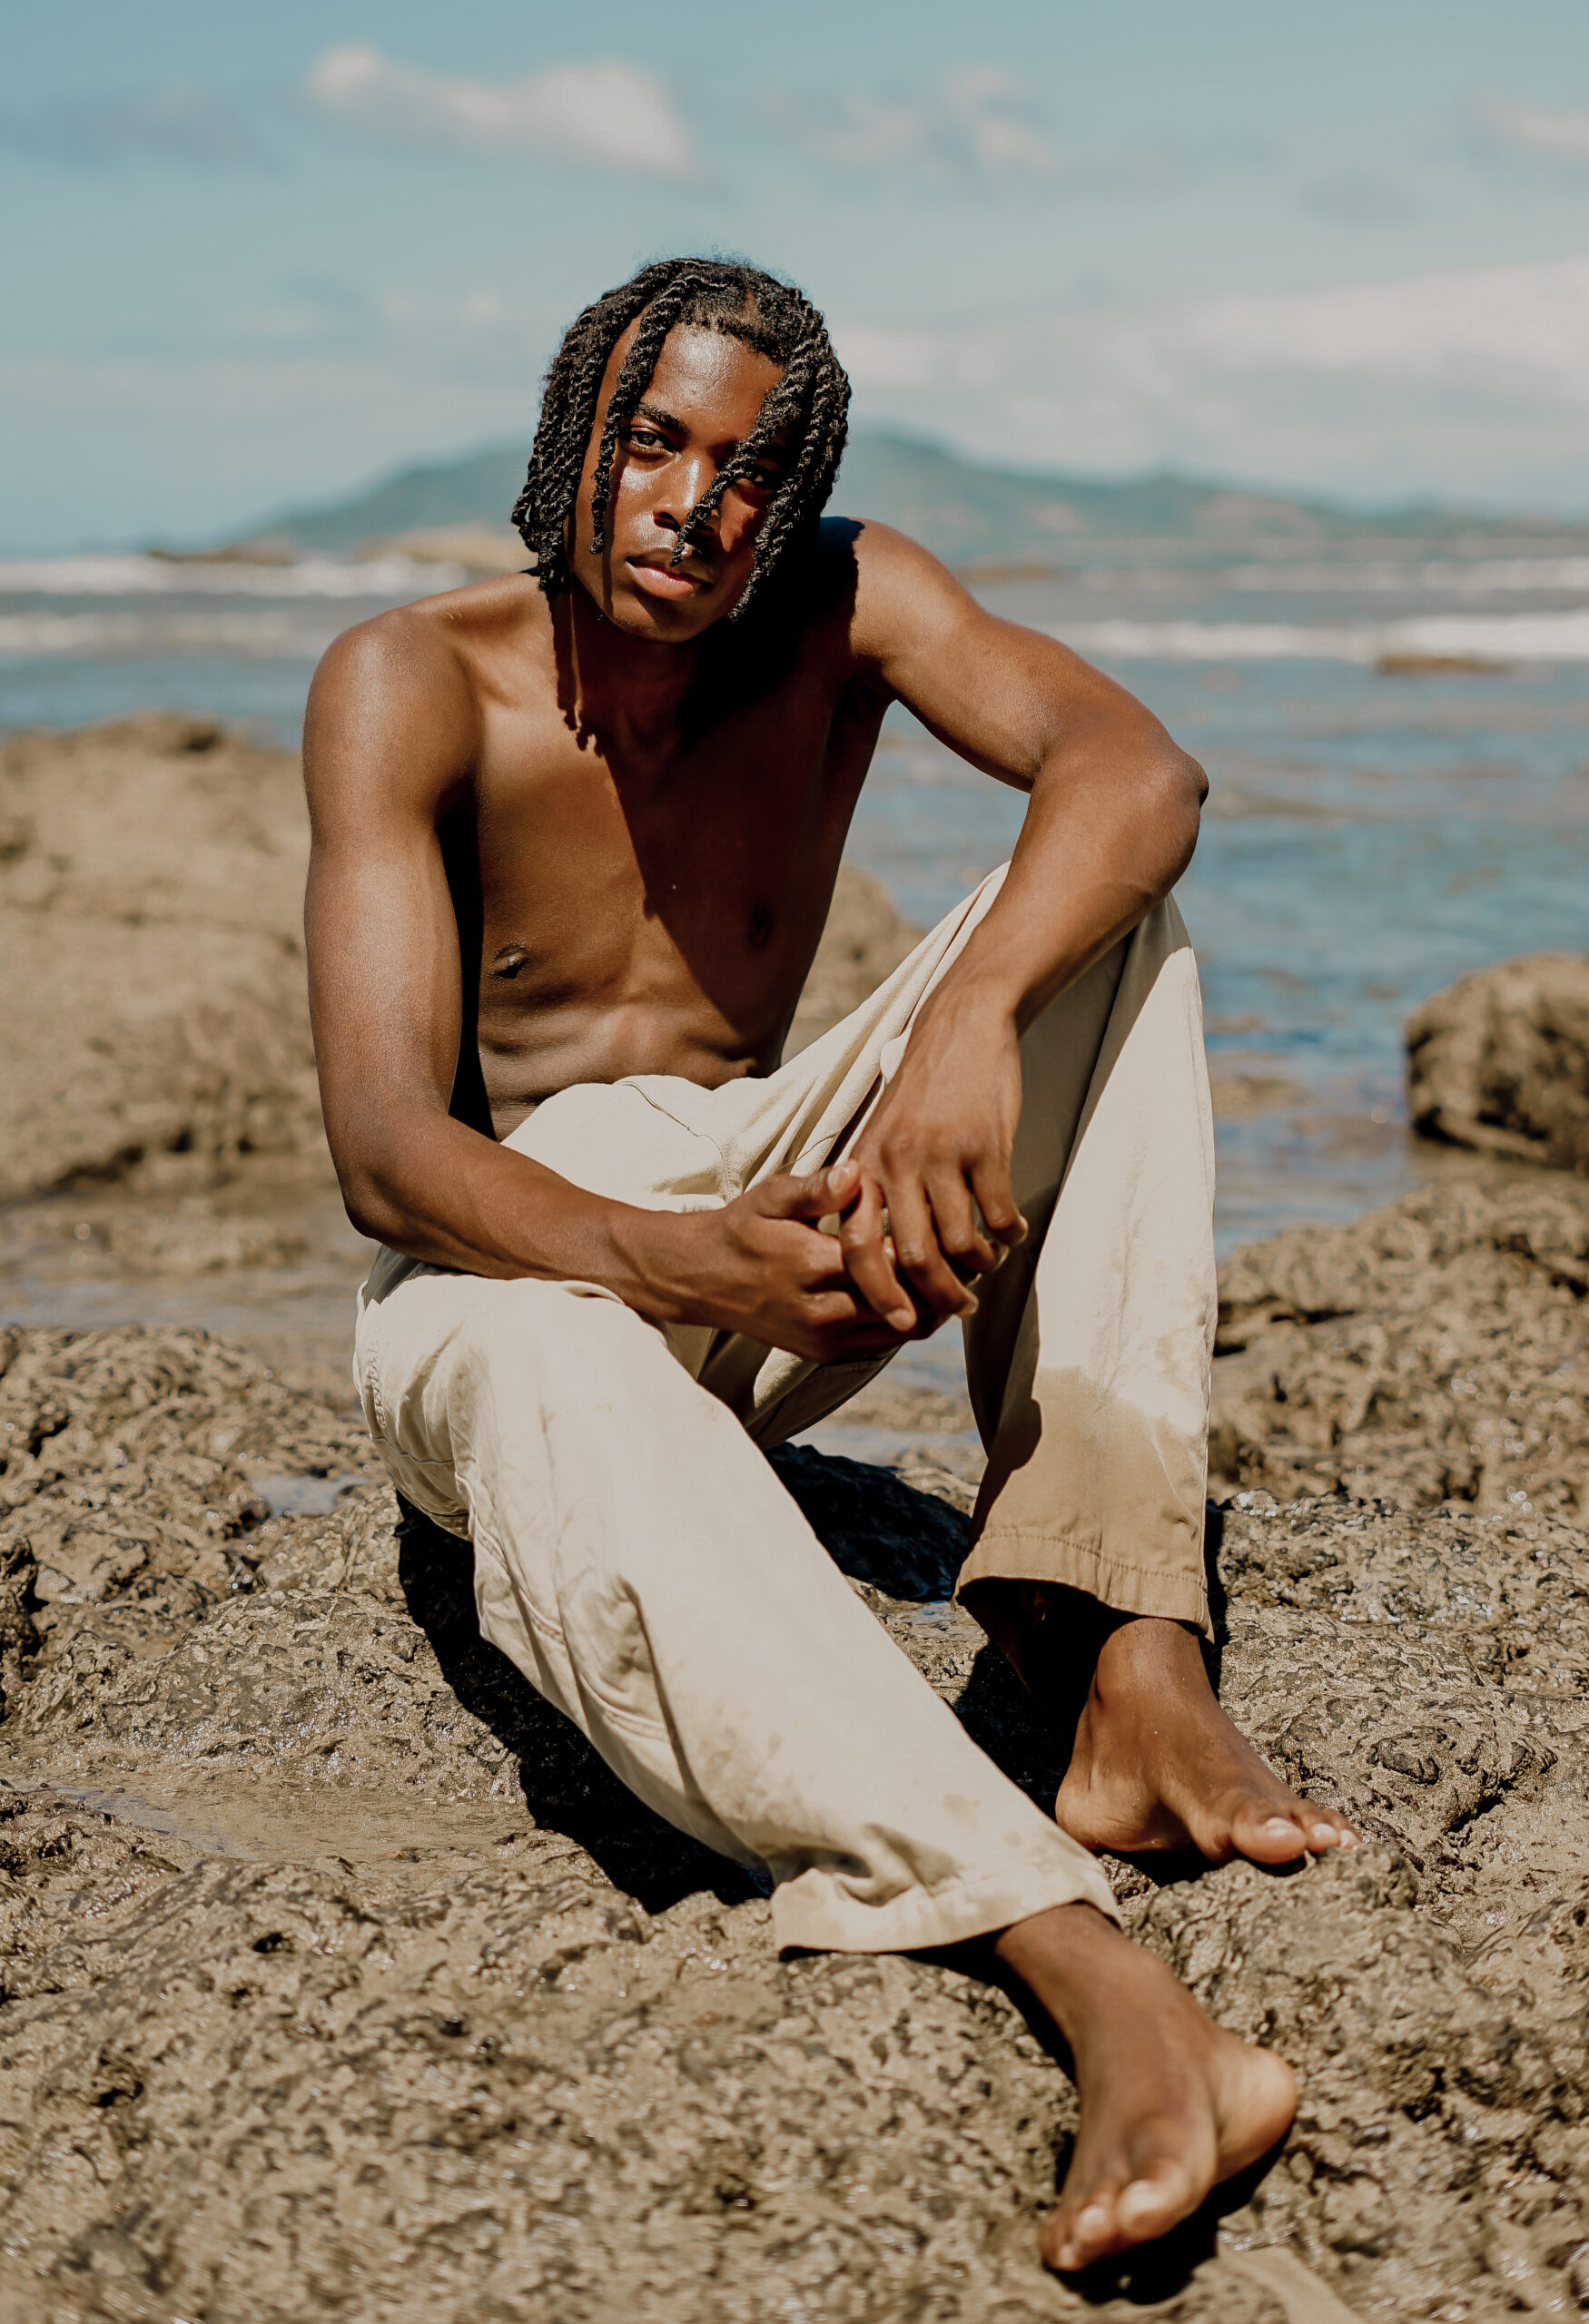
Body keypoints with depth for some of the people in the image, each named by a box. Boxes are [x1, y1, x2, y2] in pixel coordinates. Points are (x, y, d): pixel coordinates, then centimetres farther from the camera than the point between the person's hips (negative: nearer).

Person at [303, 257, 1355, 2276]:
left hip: (773, 1211, 4)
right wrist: (674, 1262, -43)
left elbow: (1135, 768, -24)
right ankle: (1113, 1998, -60)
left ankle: (1122, 1651, -32)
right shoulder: (411, 686, -14)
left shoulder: (844, 605, -4)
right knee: (560, 1396, -42)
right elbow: (383, 1150, -23)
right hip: (509, 1258, -4)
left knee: (1101, 919, -17)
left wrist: (970, 1020, -44)